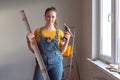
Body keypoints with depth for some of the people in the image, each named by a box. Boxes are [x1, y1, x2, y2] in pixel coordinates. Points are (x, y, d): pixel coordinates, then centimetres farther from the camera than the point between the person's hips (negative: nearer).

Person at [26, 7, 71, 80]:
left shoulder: (60, 33, 3)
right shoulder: (38, 31, 1)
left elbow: (61, 51, 6)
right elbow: (34, 50, 5)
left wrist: (67, 40, -6)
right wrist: (29, 40, -11)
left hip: (56, 63, 1)